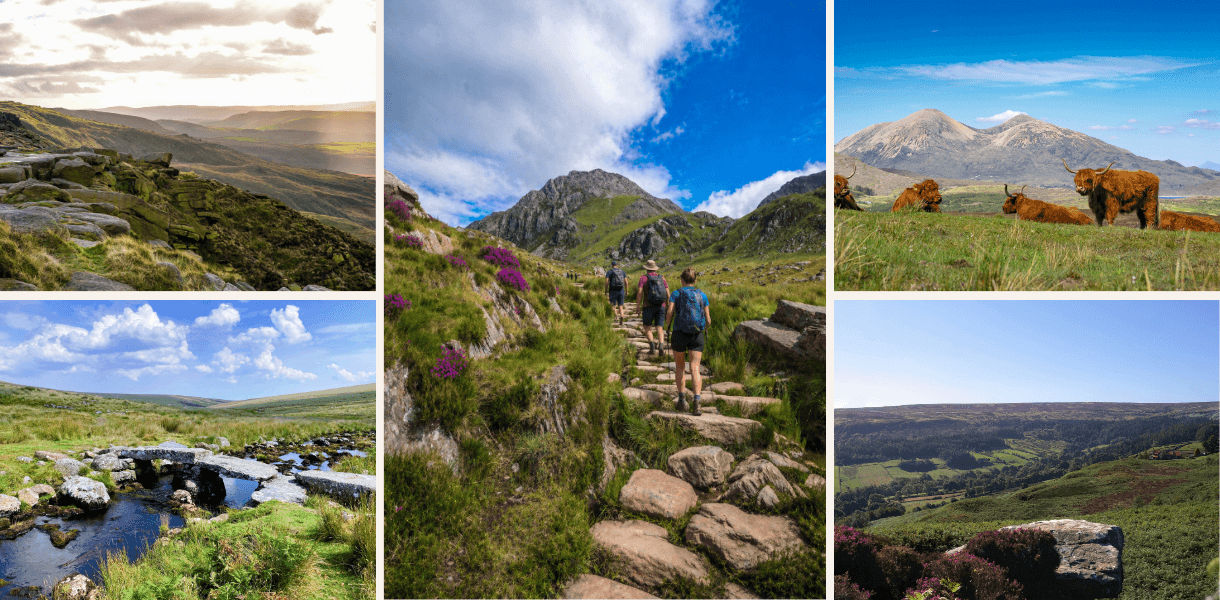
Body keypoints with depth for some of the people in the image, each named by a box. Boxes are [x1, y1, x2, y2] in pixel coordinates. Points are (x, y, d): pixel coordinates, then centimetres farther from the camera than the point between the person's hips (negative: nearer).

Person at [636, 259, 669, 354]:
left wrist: (638, 306, -5)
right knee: (659, 328, 6)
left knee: (647, 328, 11)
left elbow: (640, 292, -12)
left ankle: (652, 344, -12)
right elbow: (668, 294, 3)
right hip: (661, 307, 3)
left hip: (648, 307, -3)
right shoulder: (662, 277, 8)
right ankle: (661, 346, -16)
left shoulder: (643, 278, -2)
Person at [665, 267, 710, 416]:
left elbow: (670, 313, -12)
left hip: (679, 334, -1)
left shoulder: (676, 294, 1)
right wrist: (705, 329, 24)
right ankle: (696, 401, -22)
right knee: (695, 368, -3)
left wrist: (668, 326, 6)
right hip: (697, 336, 1)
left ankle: (682, 399, 14)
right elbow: (708, 320, 5)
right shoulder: (702, 295, 6)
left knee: (680, 367, 18)